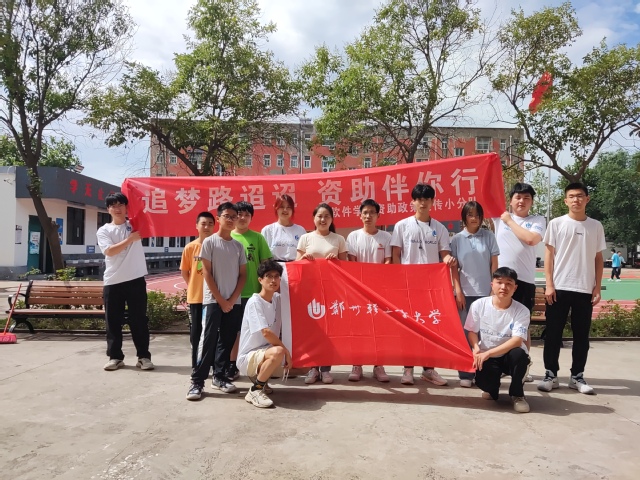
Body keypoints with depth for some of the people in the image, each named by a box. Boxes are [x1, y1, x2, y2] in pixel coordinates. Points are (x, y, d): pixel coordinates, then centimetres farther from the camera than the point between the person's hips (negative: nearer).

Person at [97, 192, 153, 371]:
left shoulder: (135, 224, 8)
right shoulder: (103, 230, 5)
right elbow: (109, 251, -10)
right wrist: (130, 239, -12)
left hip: (136, 280, 0)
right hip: (113, 282, 0)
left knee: (139, 320, 3)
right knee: (113, 322, 7)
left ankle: (144, 356, 10)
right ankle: (115, 357, 18)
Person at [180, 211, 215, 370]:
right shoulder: (190, 247, -2)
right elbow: (184, 271, 7)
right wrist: (194, 287, 4)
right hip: (196, 297, 1)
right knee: (196, 332, 8)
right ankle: (196, 367, 19)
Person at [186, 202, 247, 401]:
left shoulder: (239, 246, 10)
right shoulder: (209, 242, -1)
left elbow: (243, 275, 9)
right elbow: (207, 273, -5)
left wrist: (232, 299, -3)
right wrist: (221, 300, -8)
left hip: (234, 302, 4)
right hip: (213, 300, -4)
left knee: (227, 341, 8)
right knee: (208, 340, -7)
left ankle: (219, 376, 19)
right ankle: (197, 381, -1)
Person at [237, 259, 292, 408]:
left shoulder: (277, 299, 4)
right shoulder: (254, 302, -17)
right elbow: (266, 333, -26)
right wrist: (286, 350, -18)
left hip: (267, 354, 9)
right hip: (249, 357, -9)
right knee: (278, 352, -37)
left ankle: (260, 377, 17)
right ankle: (255, 390, -16)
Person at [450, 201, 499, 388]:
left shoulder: (489, 236, 5)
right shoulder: (457, 239, 4)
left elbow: (494, 264, 4)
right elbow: (454, 267, 2)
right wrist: (458, 291, -6)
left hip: (486, 292, 0)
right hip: (465, 292, 0)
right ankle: (465, 374, 10)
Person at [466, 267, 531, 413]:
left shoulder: (521, 311, -14)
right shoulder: (479, 305, -10)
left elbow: (517, 341, -24)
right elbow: (472, 331, 0)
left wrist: (488, 353, -33)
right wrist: (477, 350, -22)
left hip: (509, 356, 0)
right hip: (485, 357, 0)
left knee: (518, 354, -36)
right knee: (482, 380, -30)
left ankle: (517, 394, -6)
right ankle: (492, 389, 14)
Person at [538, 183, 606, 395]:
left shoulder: (596, 226, 8)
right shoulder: (556, 224, 1)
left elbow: (598, 259, 10)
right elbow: (549, 255, 0)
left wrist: (597, 287, 3)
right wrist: (549, 285, -7)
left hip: (585, 289, 2)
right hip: (559, 288, -2)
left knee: (581, 335, 9)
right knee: (553, 333, 2)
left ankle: (577, 376, 20)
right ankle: (551, 374, 12)